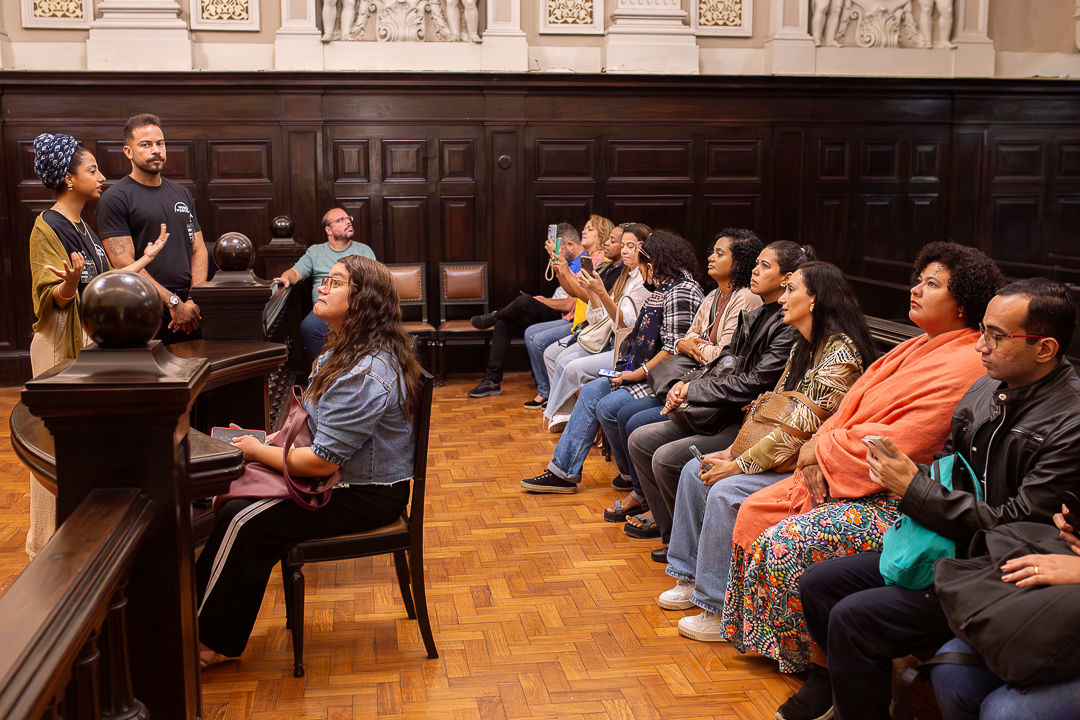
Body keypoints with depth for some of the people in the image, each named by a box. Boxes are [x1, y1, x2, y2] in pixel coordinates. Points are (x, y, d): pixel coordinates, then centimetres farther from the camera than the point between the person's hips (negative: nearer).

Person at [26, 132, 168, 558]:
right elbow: (56, 299, -18)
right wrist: (71, 282, -39)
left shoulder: (83, 226, 13)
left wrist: (147, 257, 20)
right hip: (62, 343, -9)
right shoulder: (48, 227, -14)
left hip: (94, 339, 9)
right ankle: (51, 541, 6)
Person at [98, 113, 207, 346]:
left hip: (188, 310, 5)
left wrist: (194, 301, -4)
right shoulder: (114, 199, -3)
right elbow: (124, 263, -11)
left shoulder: (182, 194, 17)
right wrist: (172, 301, -15)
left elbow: (198, 250, 13)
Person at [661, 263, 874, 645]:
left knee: (726, 491, -26)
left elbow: (801, 428, -23)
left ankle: (721, 611, -16)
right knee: (695, 470, 2)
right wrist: (731, 453, -1)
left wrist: (738, 465, -19)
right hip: (780, 454, 10)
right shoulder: (802, 349, 12)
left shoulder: (840, 353, -19)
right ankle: (690, 577, 11)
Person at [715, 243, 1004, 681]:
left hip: (895, 501, -10)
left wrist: (821, 451, -12)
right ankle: (751, 632, 16)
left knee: (785, 542, -22)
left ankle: (800, 659, 1)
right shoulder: (916, 349, 14)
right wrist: (820, 454, -7)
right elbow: (852, 410, 12)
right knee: (755, 510, 1)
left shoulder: (964, 366, -18)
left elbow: (895, 445, -23)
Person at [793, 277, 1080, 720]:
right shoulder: (987, 388, 5)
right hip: (943, 544, 8)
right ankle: (836, 684, 27)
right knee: (817, 584, 5)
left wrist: (915, 489, -20)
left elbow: (1016, 527, -22)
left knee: (853, 619, -22)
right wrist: (907, 472, -6)